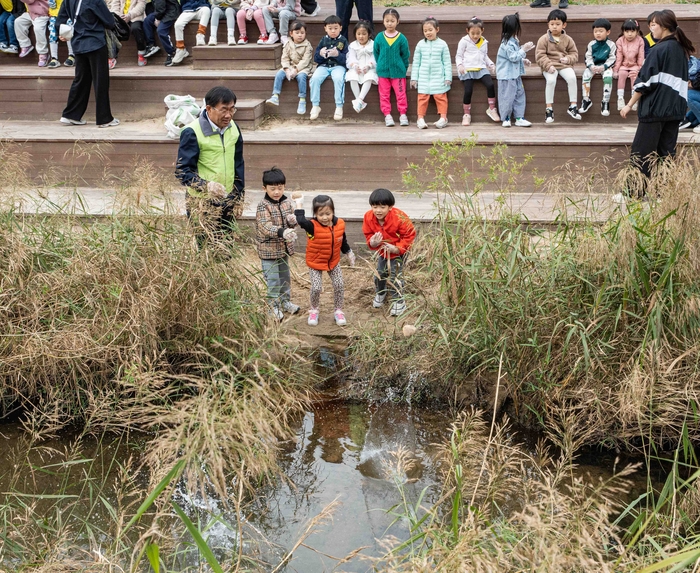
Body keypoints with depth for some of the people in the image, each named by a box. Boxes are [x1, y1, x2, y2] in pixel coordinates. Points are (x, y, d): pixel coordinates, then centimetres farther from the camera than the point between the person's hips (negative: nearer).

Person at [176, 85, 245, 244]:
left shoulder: (233, 128, 4)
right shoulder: (192, 132, -16)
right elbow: (182, 171, -17)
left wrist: (239, 197, 12)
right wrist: (206, 185, -34)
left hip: (227, 202, 6)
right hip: (202, 204, -6)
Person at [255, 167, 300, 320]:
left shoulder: (287, 203, 3)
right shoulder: (263, 206, -17)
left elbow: (292, 221, 11)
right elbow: (265, 227, -28)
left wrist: (293, 220, -14)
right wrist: (282, 232, -44)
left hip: (284, 248, 7)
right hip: (269, 249, -6)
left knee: (285, 276, 20)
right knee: (272, 279, 0)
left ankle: (285, 301, 36)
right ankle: (273, 306, 11)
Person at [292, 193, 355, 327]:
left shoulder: (339, 224, -12)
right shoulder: (313, 226, -26)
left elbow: (343, 242, 6)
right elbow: (301, 221, -47)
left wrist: (349, 254, 16)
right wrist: (299, 203, -39)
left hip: (333, 262, 4)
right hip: (315, 263, -3)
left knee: (339, 285, 3)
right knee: (316, 288, -8)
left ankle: (338, 311, 24)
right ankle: (314, 310, 20)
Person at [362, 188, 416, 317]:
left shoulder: (399, 218, -34)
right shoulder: (369, 218, -22)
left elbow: (409, 236, -23)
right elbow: (368, 235, -10)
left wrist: (397, 248, -31)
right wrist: (372, 242, -34)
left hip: (398, 251, -5)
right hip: (382, 250, 5)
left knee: (395, 276, -5)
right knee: (380, 273, 15)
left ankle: (398, 301, 13)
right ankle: (380, 293, 45)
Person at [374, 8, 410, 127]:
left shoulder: (401, 38, -5)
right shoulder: (379, 38, -2)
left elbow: (405, 55, 3)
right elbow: (376, 54, 10)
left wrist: (403, 69, 3)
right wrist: (380, 66, 9)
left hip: (398, 71, -1)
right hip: (383, 71, 2)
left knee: (401, 94, 1)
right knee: (384, 95, 3)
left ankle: (403, 114, 9)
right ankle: (387, 115, 9)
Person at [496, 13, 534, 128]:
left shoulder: (513, 41, 13)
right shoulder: (508, 43, -19)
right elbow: (513, 57, -21)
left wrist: (523, 60, 13)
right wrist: (523, 49, -20)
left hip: (515, 73, 10)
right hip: (507, 75, -10)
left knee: (519, 94, 9)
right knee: (508, 96, -2)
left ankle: (519, 118, 12)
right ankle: (506, 118, 10)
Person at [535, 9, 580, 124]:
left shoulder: (568, 39, 10)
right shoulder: (544, 39, 2)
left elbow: (574, 54, 13)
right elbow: (540, 55, -5)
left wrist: (568, 59, -10)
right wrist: (548, 65, -19)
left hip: (564, 65, 2)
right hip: (549, 66, -2)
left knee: (572, 77, -26)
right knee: (551, 80, -32)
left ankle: (573, 105, -15)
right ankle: (549, 108, -22)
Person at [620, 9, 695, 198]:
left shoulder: (660, 49, -11)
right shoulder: (681, 49, 12)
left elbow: (645, 81, -13)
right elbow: (682, 81, 18)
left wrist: (630, 104, -7)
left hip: (655, 107, -8)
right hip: (675, 109, 8)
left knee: (641, 153, -1)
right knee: (667, 152, 10)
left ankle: (635, 192, 0)